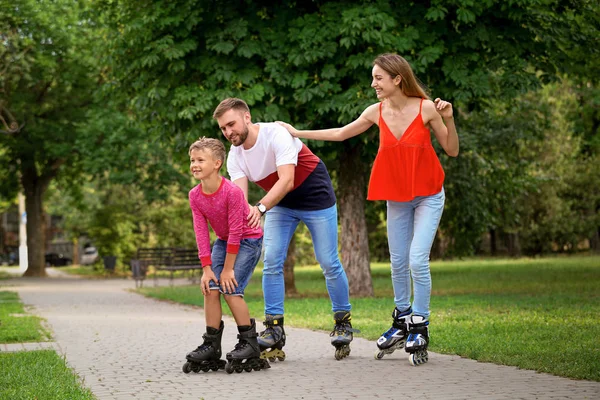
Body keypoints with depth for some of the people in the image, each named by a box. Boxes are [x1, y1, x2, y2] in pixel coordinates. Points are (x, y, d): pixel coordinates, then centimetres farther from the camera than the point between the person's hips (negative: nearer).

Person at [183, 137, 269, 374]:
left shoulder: (232, 192, -29)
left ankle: (249, 343, -5)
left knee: (231, 289, -17)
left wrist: (228, 268, -20)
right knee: (210, 288, -6)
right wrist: (206, 268, -11)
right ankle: (211, 346, 2)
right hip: (223, 241, 6)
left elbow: (236, 231, -24)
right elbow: (201, 233, -6)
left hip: (249, 240, -6)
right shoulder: (195, 196, -9)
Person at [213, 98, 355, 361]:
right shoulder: (235, 156, -10)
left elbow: (287, 181, -38)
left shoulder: (276, 134, -29)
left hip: (315, 198, -5)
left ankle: (343, 323, 13)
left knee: (329, 263, -3)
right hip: (280, 204, 6)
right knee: (271, 262, -8)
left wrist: (261, 208, -52)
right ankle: (274, 329, -6)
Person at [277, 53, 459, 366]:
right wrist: (297, 133, 15)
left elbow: (452, 151, -6)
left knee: (417, 260, -14)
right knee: (398, 262, 8)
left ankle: (419, 328, -1)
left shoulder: (426, 108, -14)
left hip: (428, 196, -4)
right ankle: (402, 323, 24)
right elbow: (341, 133, 12)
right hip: (396, 197, 4)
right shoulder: (377, 112, -4)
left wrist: (448, 119, -22)